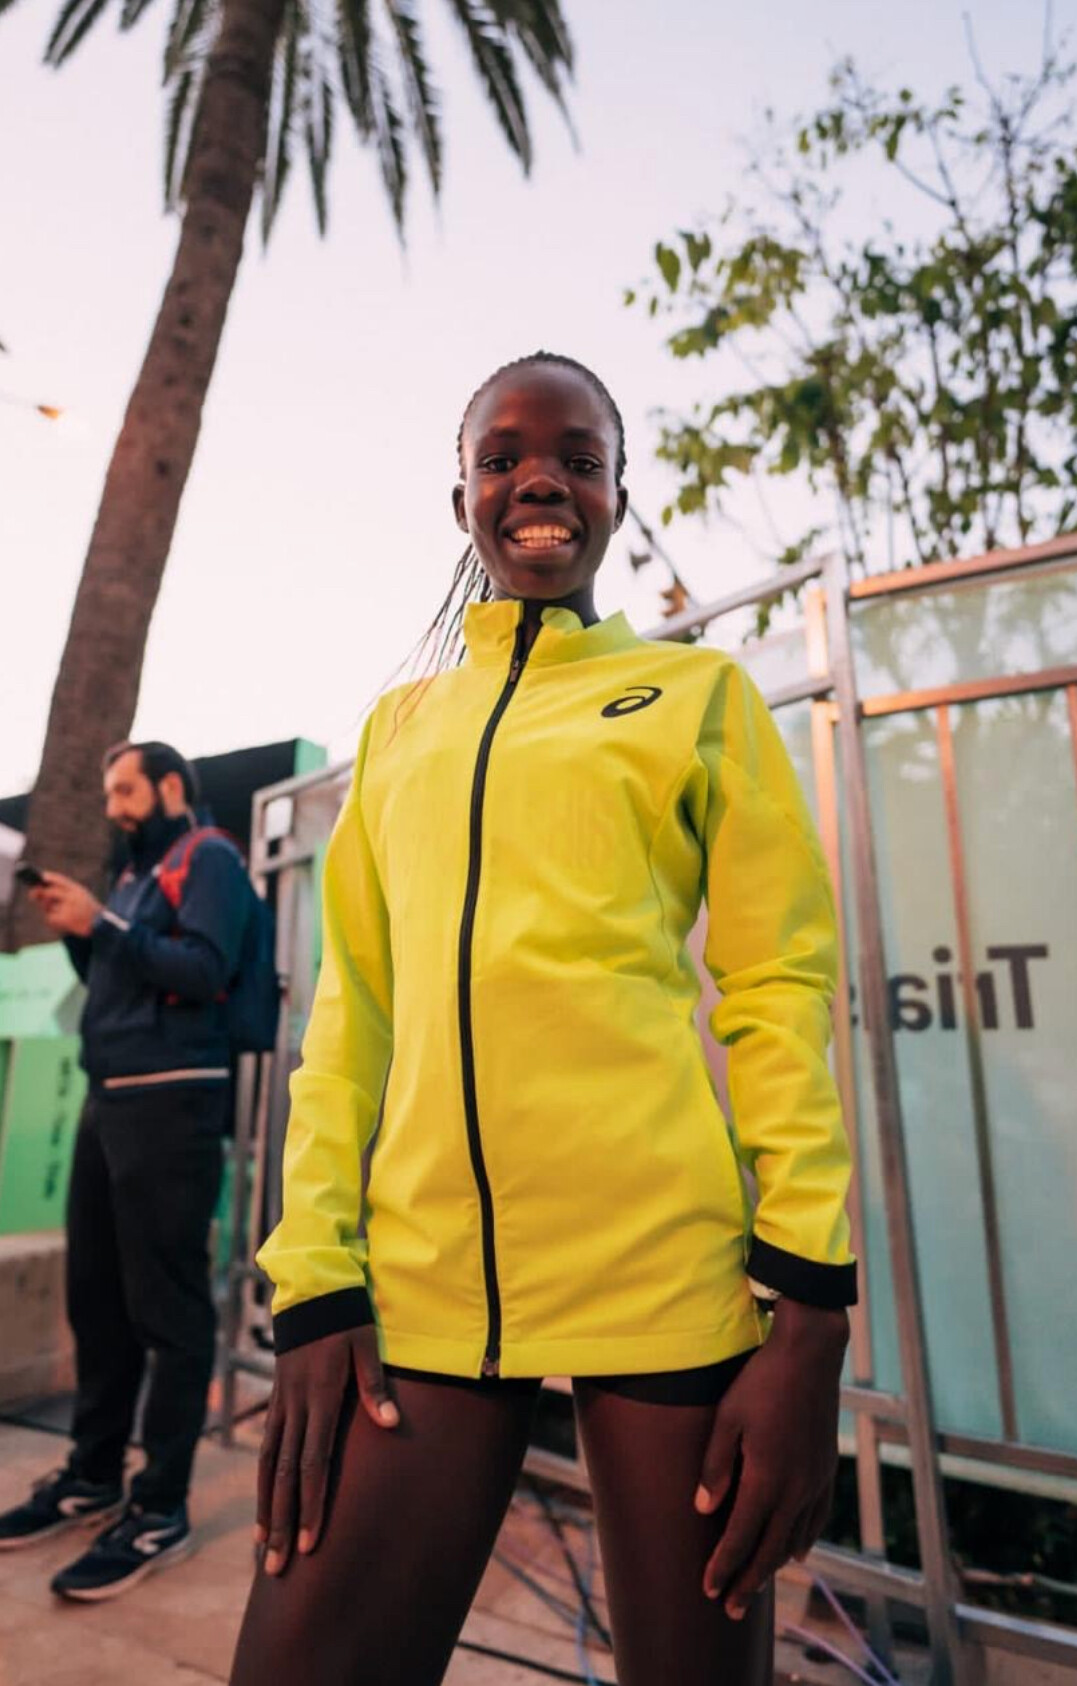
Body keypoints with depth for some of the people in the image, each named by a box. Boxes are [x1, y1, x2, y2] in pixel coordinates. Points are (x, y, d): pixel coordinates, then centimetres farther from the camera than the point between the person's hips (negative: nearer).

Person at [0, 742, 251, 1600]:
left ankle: (162, 1507, 5)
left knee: (167, 1305, -4)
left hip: (170, 1101, -8)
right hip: (110, 1098, 9)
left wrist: (102, 924, -15)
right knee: (96, 1296, 13)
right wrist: (75, 934, 7)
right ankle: (94, 1474, 26)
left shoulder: (209, 859, -3)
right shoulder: (136, 873, 21)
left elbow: (204, 969, -17)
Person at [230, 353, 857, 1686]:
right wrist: (314, 1291, 2)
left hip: (665, 1265, -2)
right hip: (419, 1274, 3)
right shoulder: (398, 725, 13)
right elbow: (350, 1008, 10)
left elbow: (782, 988, 0)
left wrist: (808, 1313, -7)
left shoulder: (698, 695, 5)